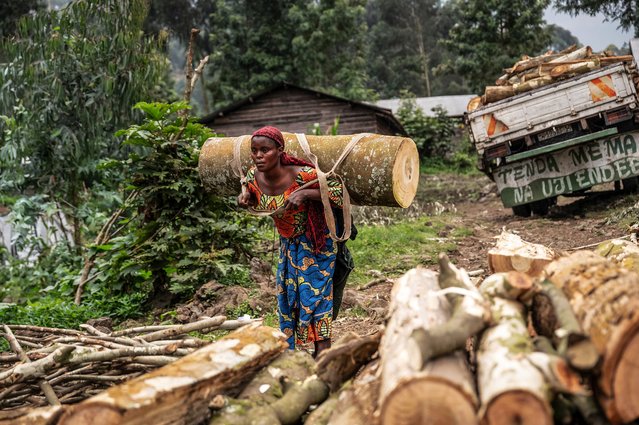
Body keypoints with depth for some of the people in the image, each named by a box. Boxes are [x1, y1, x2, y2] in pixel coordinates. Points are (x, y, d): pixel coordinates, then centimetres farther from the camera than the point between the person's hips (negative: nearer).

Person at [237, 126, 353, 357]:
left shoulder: (301, 174, -31)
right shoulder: (253, 176, -13)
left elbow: (337, 187, -22)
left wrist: (305, 193, -36)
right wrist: (245, 195, -14)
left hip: (316, 242, -6)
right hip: (288, 243, 6)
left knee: (315, 293, -5)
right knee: (287, 295, 14)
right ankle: (289, 350, 31)